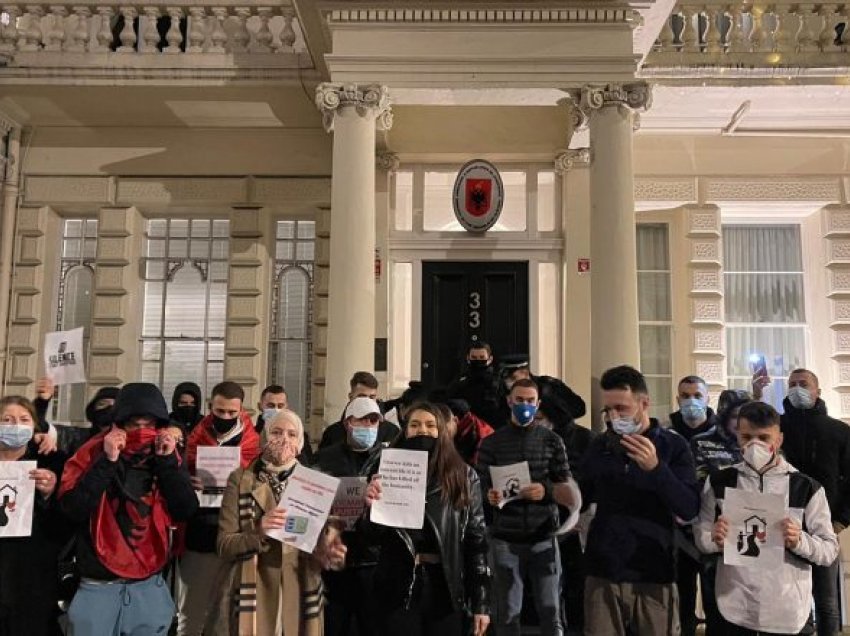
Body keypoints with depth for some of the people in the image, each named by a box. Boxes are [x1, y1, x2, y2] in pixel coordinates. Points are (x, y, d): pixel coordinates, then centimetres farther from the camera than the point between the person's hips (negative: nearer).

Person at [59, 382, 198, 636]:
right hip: (98, 586, -2)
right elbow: (73, 510, -17)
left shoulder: (166, 457, 2)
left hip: (150, 586, 2)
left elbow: (186, 511, -8)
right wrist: (107, 461, -21)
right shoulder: (92, 454, -5)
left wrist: (167, 462, -15)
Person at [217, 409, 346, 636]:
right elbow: (224, 545, -6)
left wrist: (328, 552, -15)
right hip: (255, 594, -2)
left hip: (301, 594, 2)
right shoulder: (240, 479, -3)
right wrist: (258, 532, -24)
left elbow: (321, 538, 7)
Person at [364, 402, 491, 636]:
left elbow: (477, 538, 2)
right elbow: (376, 536, -1)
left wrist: (481, 602, -1)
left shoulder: (463, 476, 2)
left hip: (446, 586, 0)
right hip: (399, 585, 0)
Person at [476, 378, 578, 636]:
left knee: (550, 610, 6)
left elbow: (568, 491, 4)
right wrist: (490, 497, -18)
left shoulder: (552, 440, 4)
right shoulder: (491, 443, 4)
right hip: (506, 539, 0)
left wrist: (546, 490, -16)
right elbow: (480, 488, 4)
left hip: (544, 537, 0)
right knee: (507, 612, 8)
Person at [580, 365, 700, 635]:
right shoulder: (598, 446, 4)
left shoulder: (672, 445, -4)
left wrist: (656, 468, -26)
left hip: (653, 576, -2)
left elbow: (690, 509, -13)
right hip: (603, 574, 2)